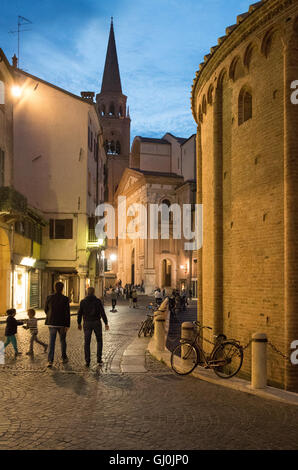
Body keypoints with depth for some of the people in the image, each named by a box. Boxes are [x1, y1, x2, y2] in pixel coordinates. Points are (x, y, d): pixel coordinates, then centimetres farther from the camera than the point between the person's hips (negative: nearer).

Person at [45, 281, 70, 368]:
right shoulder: (65, 299, -10)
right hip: (62, 323, -1)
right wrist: (67, 325, -9)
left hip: (52, 323, 1)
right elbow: (67, 313, -13)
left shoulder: (49, 298, -3)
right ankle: (64, 358, 28)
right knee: (63, 340, 17)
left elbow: (46, 310, 9)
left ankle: (50, 361, -8)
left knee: (51, 342, 1)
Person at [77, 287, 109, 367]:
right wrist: (106, 323, -8)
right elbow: (102, 313, -10)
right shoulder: (98, 301, -6)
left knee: (87, 342, 6)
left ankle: (87, 361, 0)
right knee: (99, 341, 15)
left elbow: (79, 313, 3)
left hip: (87, 324, 1)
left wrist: (79, 323, 15)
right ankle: (99, 359, 10)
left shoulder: (83, 302, -1)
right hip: (96, 323, -1)